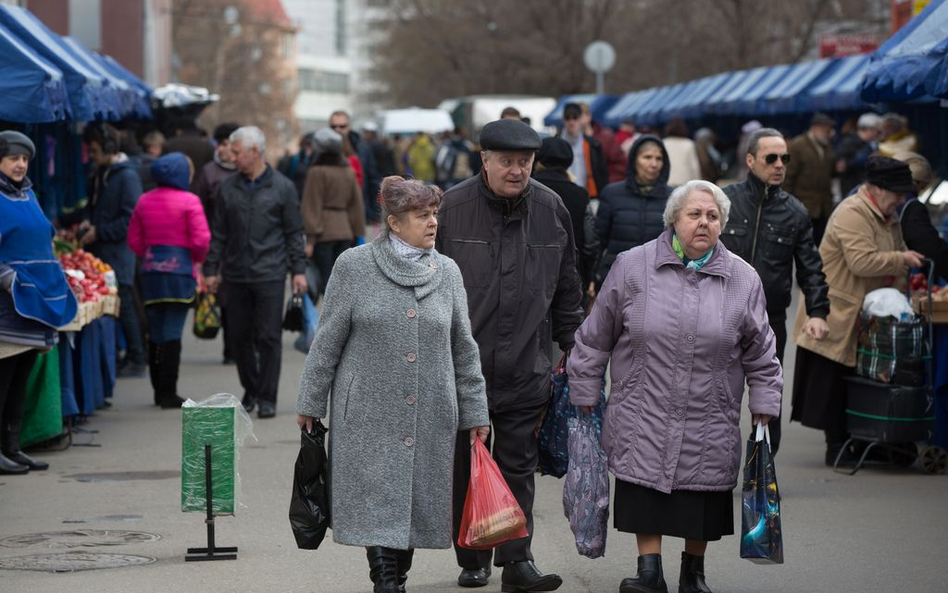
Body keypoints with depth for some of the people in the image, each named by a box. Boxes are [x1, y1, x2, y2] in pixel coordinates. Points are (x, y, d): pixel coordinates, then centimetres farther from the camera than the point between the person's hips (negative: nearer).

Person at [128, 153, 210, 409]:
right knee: (172, 334, -1)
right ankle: (168, 393, 0)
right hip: (180, 270, -5)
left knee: (155, 333, 13)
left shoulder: (144, 201, 6)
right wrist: (197, 259, 6)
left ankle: (159, 391, 19)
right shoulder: (189, 201, -9)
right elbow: (201, 239, -13)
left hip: (151, 272, 5)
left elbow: (134, 240, 8)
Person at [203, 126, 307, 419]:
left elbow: (294, 232, 3)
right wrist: (211, 269, 8)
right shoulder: (228, 187, 8)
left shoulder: (282, 187, 1)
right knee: (240, 335, 7)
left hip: (270, 274, -3)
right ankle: (251, 390, 23)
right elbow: (219, 233, 12)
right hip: (237, 274, 3)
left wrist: (298, 270, -2)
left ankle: (267, 398, 3)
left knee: (268, 337, -3)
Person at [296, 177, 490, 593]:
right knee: (378, 501, -8)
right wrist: (310, 402, 2)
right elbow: (328, 340, 2)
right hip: (369, 414, -3)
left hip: (429, 416, 3)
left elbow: (463, 348, 12)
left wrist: (474, 413, 11)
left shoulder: (447, 273, 8)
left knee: (416, 503, 5)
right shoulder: (354, 266, -1)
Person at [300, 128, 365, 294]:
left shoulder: (317, 172, -10)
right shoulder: (349, 172, 8)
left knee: (326, 280, -4)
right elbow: (356, 204, 12)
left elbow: (312, 207, -11)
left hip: (324, 232, -6)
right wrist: (358, 234, 17)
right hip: (345, 231, 6)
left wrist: (310, 239, -10)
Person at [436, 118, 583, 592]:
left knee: (518, 466, 1)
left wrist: (573, 348, 14)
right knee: (464, 467, 6)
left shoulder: (551, 210, 5)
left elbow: (567, 288, 14)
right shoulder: (451, 207, -4)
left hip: (526, 368, 1)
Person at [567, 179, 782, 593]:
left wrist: (764, 405, 8)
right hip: (643, 415, -1)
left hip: (708, 425, 1)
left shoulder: (743, 279, 4)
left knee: (703, 496, 6)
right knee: (645, 487, -8)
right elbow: (596, 337, 6)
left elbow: (759, 353, 12)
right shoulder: (633, 267, -1)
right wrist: (584, 393, 7)